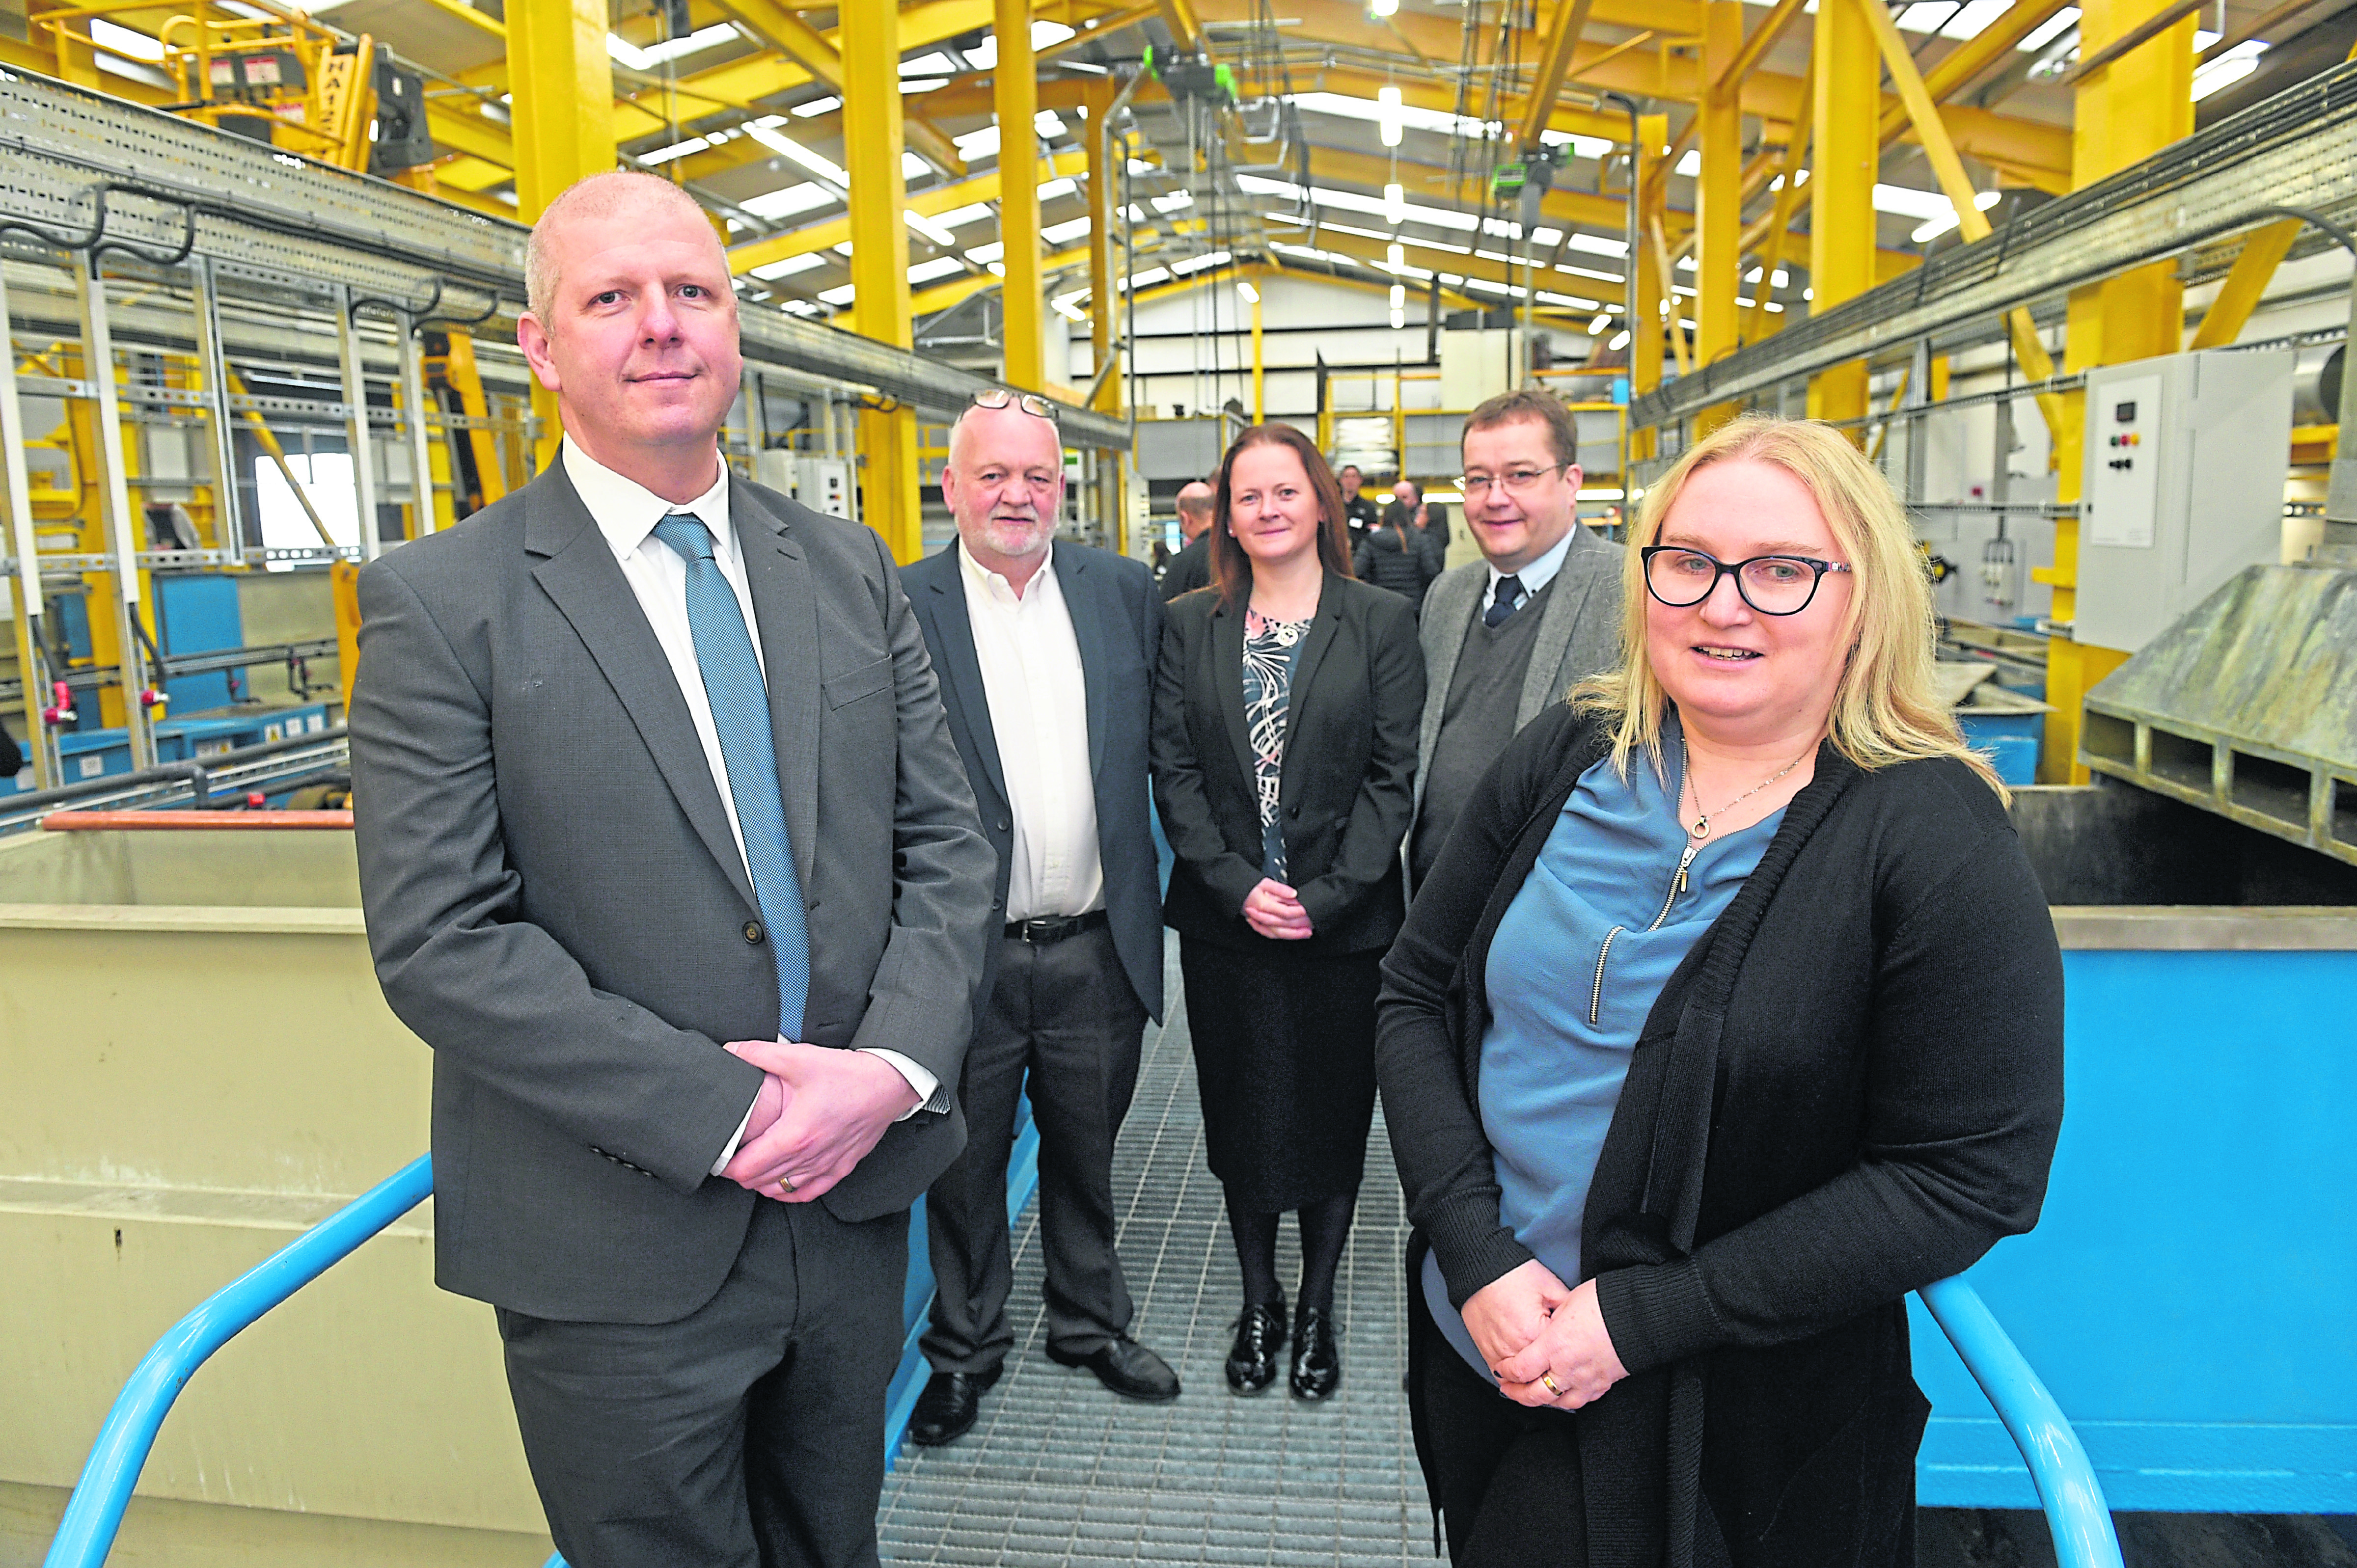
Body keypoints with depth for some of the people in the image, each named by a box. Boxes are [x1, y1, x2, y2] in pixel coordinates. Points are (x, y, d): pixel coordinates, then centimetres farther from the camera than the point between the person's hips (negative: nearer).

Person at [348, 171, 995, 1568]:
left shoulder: (850, 568, 5)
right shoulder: (442, 603, -9)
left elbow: (948, 842, 3)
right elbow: (439, 942, -15)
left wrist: (897, 1064, -13)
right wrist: (726, 1113, -19)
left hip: (856, 1194, 5)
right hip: (622, 1253, -4)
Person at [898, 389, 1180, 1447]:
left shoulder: (1123, 593, 3)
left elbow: (1159, 752, 9)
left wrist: (1146, 895, 5)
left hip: (1097, 949, 3)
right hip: (967, 952, -2)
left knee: (1086, 1153, 20)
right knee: (965, 1162, 15)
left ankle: (1090, 1322, 42)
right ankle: (966, 1346, 37)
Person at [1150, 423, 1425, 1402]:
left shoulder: (1382, 623, -1)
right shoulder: (1190, 627, 4)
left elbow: (1393, 774, -6)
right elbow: (1174, 771, 0)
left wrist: (1327, 896, -14)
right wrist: (1239, 885, -11)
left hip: (1344, 919, -1)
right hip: (1224, 921, 2)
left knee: (1334, 1117, 10)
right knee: (1239, 1117, 12)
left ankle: (1317, 1307, 30)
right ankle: (1257, 1302, 32)